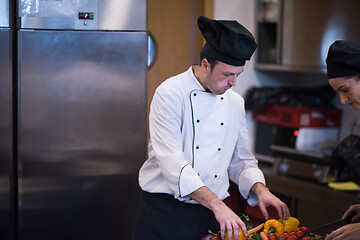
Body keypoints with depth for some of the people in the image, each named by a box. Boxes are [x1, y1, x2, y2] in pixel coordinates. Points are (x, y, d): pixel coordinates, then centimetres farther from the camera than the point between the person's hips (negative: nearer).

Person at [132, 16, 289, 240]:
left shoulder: (235, 103, 7)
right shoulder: (171, 94, -12)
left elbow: (241, 161, 15)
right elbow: (172, 162, -22)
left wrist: (260, 189, -5)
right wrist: (217, 204, -30)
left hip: (212, 214, 5)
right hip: (166, 213, -5)